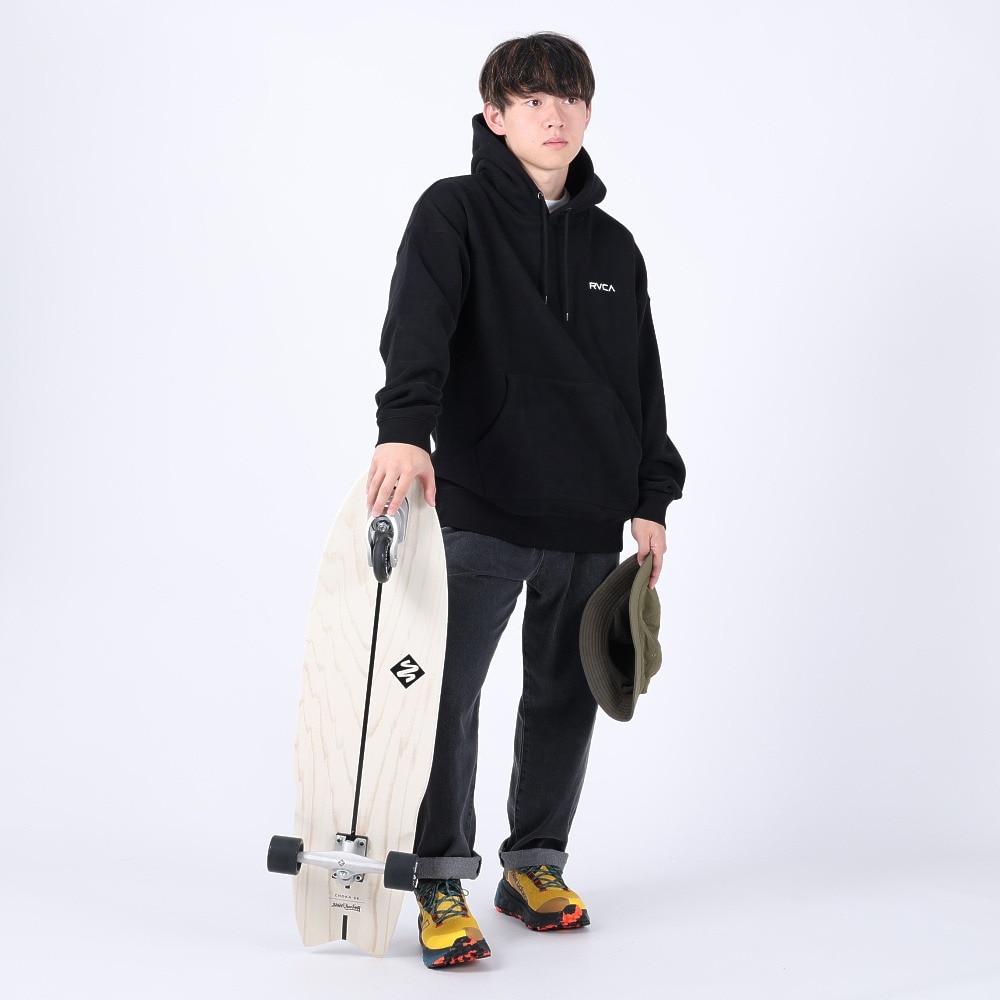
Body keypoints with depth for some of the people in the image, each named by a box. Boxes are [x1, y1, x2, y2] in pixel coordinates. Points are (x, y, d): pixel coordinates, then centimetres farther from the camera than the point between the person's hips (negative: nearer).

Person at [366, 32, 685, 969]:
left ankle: (536, 863, 27)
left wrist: (650, 500, 11)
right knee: (449, 691, -7)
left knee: (565, 695, 12)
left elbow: (644, 380, 17)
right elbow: (417, 321, -18)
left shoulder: (614, 244, 15)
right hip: (480, 511, -5)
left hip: (591, 522, 5)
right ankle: (443, 886, 5)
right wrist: (405, 427, -36)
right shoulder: (454, 212, 0)